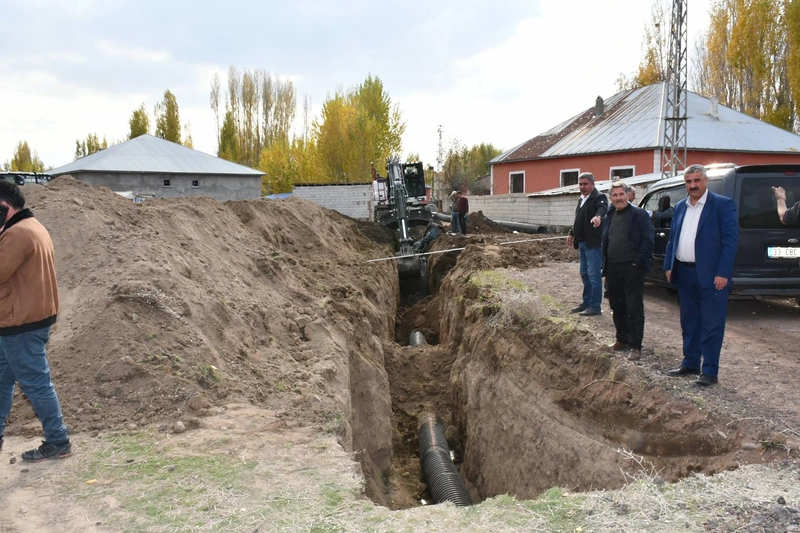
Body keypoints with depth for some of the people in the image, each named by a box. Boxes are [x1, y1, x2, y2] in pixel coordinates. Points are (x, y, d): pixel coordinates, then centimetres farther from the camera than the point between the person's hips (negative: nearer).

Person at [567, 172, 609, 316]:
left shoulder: (599, 197, -11)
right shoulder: (581, 199, 18)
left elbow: (603, 208, -33)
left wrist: (598, 216, -53)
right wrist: (572, 233, 30)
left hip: (593, 243, -10)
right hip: (582, 242, 10)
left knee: (593, 274, -8)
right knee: (584, 274, 16)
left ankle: (595, 306, -4)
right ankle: (587, 302, 26)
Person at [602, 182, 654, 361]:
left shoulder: (639, 215, -6)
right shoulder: (609, 216, 13)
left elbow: (648, 240, -11)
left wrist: (638, 262, -16)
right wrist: (605, 266, 12)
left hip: (632, 268, -7)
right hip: (612, 267, 7)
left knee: (634, 309, -5)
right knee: (617, 306, 14)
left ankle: (635, 346, 0)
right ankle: (622, 339, 27)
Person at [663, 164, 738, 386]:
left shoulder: (722, 205, -6)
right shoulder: (680, 207, 12)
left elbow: (731, 240, -11)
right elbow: (672, 239, 16)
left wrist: (723, 273, -17)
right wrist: (669, 266, 8)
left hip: (711, 275, -6)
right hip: (685, 273, 6)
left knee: (711, 324, 0)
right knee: (689, 322, 14)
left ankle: (710, 371, 6)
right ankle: (690, 364, 25)